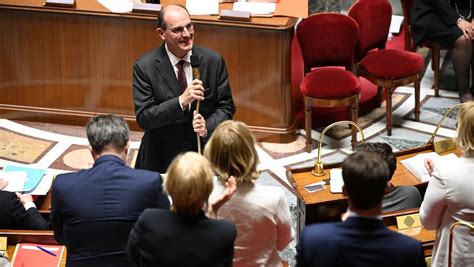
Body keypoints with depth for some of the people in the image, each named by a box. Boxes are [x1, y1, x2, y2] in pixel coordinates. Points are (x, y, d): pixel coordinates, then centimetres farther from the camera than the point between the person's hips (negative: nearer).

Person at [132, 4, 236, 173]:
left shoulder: (213, 61, -5)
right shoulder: (144, 67, -10)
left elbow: (226, 108, 1)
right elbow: (143, 118, -14)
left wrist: (208, 127, -18)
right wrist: (181, 101, -26)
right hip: (160, 159, -1)